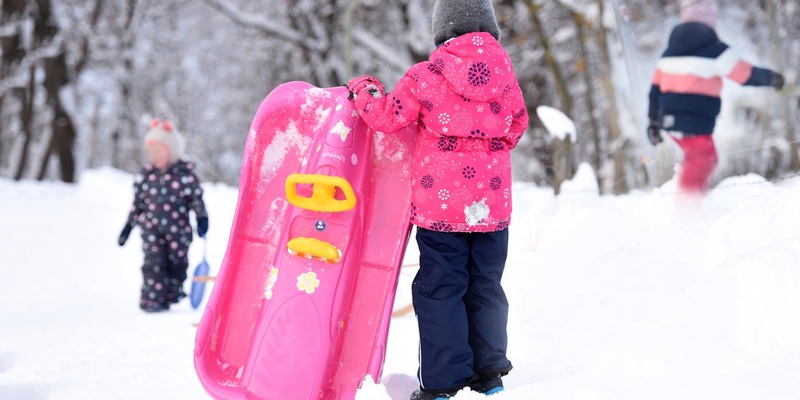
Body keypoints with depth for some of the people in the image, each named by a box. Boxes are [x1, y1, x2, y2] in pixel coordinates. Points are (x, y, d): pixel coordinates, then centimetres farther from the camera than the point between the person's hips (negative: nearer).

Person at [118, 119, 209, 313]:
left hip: (178, 229, -1)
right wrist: (129, 225, 13)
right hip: (151, 229, 1)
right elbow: (138, 201, 13)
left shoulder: (185, 172, -4)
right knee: (154, 263, -8)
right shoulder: (146, 173, 5)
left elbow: (196, 197, 2)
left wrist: (201, 218, -8)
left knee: (177, 263, 5)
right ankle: (152, 299, -7)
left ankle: (172, 295, 20)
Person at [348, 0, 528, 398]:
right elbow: (517, 124, 14)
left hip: (440, 201, -3)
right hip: (492, 201, 4)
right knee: (485, 286, 15)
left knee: (439, 289, 2)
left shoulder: (424, 76, -8)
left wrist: (363, 90, 17)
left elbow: (387, 116, -2)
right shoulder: (504, 73, 2)